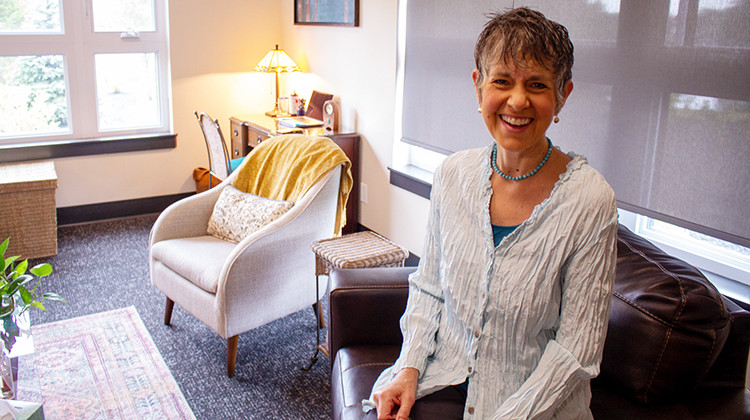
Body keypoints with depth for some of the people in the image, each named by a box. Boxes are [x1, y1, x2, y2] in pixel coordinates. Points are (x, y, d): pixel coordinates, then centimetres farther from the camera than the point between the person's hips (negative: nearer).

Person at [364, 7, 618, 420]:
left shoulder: (590, 201, -17)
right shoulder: (454, 173, -5)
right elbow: (428, 287, 6)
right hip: (444, 379, 3)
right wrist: (410, 368, -6)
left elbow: (575, 349, -13)